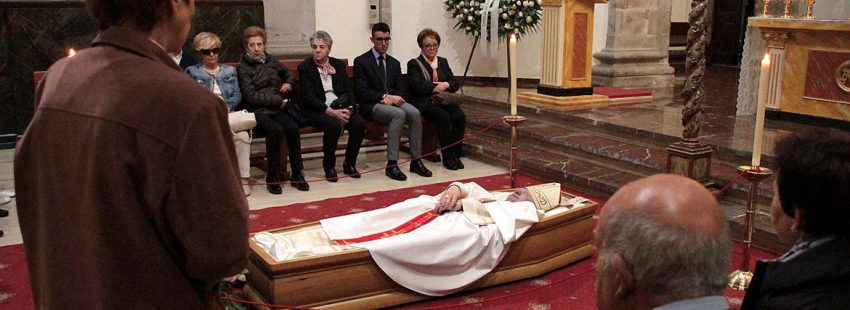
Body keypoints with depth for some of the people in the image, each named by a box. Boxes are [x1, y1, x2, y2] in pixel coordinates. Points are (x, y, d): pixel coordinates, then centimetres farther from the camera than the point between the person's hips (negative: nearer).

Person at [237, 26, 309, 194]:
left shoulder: (271, 62, 17)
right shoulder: (243, 68, 1)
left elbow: (287, 72, 37)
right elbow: (250, 96, -8)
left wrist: (288, 83, 14)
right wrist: (278, 100, -10)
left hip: (278, 109, 4)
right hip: (258, 111, -4)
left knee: (292, 128, -27)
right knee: (276, 129, -33)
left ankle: (297, 174, -18)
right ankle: (272, 177, -21)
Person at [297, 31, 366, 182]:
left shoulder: (339, 65, 14)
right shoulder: (305, 67, 1)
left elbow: (348, 91, 12)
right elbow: (309, 97, -9)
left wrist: (348, 109, -10)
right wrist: (331, 112, -20)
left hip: (340, 107, 4)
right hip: (317, 110, -4)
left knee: (359, 124, -23)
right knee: (333, 125, -34)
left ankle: (349, 164, -4)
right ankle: (329, 167, -14)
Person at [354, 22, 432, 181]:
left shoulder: (394, 63, 19)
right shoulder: (361, 61, 1)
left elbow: (400, 90, 15)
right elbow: (361, 92, -8)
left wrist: (394, 97, -10)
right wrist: (384, 97, -18)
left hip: (392, 101, 5)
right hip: (371, 105, -5)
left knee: (415, 113, -25)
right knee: (399, 114, -34)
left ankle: (416, 161, -19)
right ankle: (391, 165, -33)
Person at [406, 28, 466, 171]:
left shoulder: (443, 62, 22)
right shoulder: (414, 64, 6)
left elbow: (456, 83, 14)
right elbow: (417, 86, -10)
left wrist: (446, 85, -8)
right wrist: (436, 87, -12)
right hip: (424, 102, -5)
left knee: (460, 116, -25)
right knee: (444, 117, -33)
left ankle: (456, 155, -16)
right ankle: (448, 157, -22)